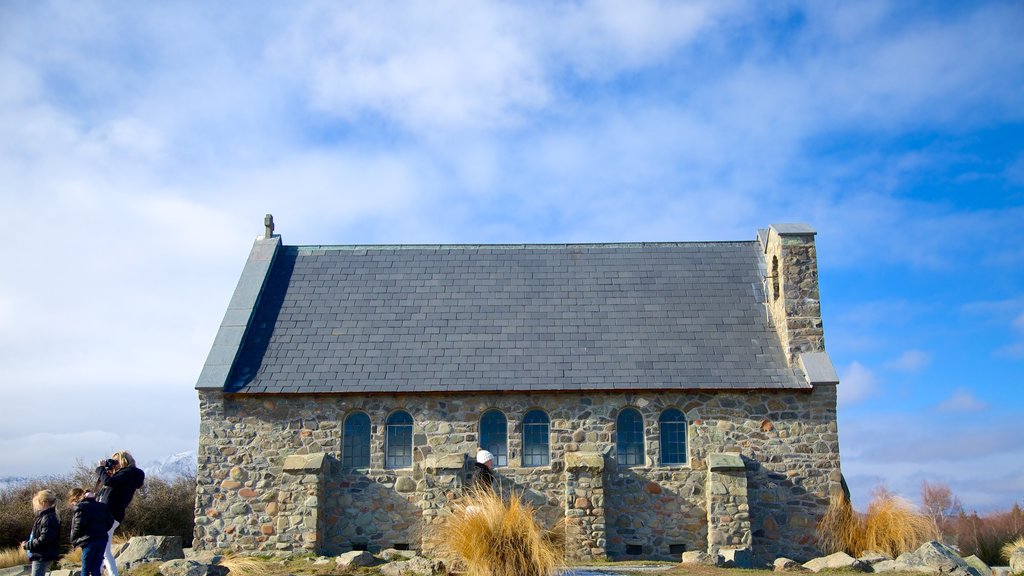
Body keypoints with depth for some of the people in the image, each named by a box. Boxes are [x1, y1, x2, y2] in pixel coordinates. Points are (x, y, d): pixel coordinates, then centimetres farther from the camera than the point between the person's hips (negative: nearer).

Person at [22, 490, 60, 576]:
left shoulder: (48, 518, -19)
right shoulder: (42, 517, 15)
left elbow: (44, 540, -24)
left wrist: (27, 545, -14)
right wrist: (27, 543, 7)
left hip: (43, 557, -11)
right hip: (39, 556, 11)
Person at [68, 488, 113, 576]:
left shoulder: (80, 507, -5)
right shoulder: (101, 506, 15)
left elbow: (78, 526, -13)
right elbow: (110, 521, 11)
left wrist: (74, 541, 0)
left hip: (89, 541, -6)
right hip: (102, 540, 6)